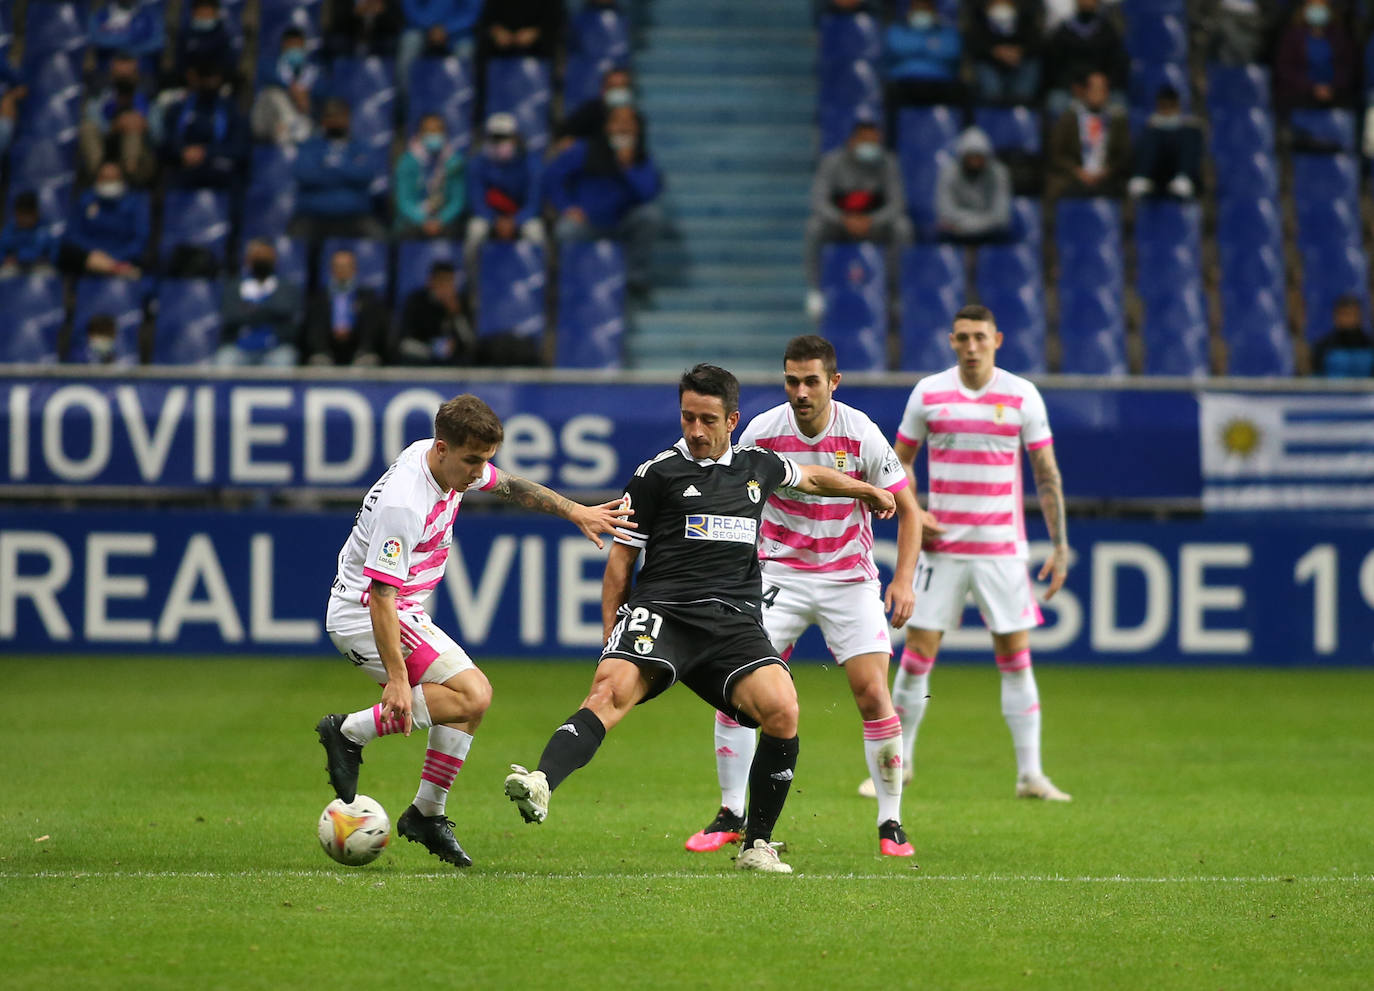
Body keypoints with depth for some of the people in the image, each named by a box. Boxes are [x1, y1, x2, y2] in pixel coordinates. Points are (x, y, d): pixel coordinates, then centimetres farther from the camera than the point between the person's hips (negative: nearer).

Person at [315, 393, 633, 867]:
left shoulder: (451, 461, -1)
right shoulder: (405, 503, -29)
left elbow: (509, 485, 21)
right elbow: (381, 594, -31)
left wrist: (576, 512, 22)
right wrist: (396, 678, -34)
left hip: (404, 610, 10)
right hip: (364, 613, -10)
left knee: (467, 700, 11)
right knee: (472, 695, -21)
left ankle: (427, 815, 19)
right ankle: (350, 731, -14)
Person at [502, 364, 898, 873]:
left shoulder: (758, 466, 18)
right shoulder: (656, 473, 8)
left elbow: (811, 476, 42)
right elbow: (620, 561, 12)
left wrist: (868, 490, 54)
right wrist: (612, 637, 7)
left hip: (735, 621, 3)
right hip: (660, 612, -3)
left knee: (782, 712, -21)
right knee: (610, 691, -31)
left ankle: (756, 845, -6)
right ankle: (541, 784, -52)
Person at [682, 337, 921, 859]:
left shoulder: (861, 434, -14)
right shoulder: (761, 433, -11)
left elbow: (907, 508, -4)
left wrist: (903, 579, -15)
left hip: (850, 577, -1)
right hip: (779, 576, 1)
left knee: (872, 693, -13)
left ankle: (891, 824, 0)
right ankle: (731, 815, 4)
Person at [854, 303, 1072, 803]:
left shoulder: (1022, 396, -2)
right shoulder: (928, 393, 1)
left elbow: (1047, 475, 1)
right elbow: (900, 461, 12)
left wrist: (1060, 546, -4)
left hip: (1003, 550, -1)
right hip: (941, 546, 1)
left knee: (1016, 658, 0)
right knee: (917, 654, -1)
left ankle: (1030, 774, 6)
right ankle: (896, 763, 13)